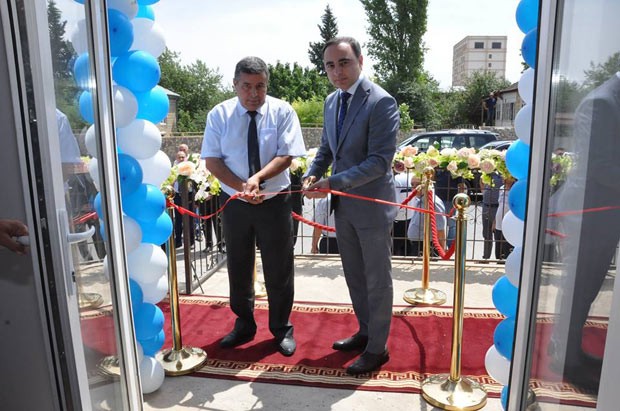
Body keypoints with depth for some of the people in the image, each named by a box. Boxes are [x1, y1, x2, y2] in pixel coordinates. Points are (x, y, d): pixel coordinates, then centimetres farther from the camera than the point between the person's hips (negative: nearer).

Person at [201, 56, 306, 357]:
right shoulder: (219, 114, -2)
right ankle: (244, 325, 35)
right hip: (234, 202, 2)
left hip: (274, 201, -1)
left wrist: (258, 178, -27)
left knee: (278, 269, 7)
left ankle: (282, 328, 28)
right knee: (238, 267, 15)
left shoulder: (282, 111, -5)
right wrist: (241, 187, -19)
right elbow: (212, 160, -5)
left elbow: (286, 155, -12)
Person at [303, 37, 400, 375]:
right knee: (354, 276, 19)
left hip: (371, 205, -7)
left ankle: (377, 348, 25)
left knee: (376, 280, 8)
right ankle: (365, 332, 39)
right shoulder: (332, 100, 8)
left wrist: (333, 182, -25)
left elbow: (380, 161, -21)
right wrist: (313, 173, -2)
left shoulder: (381, 102, -16)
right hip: (343, 205, 7)